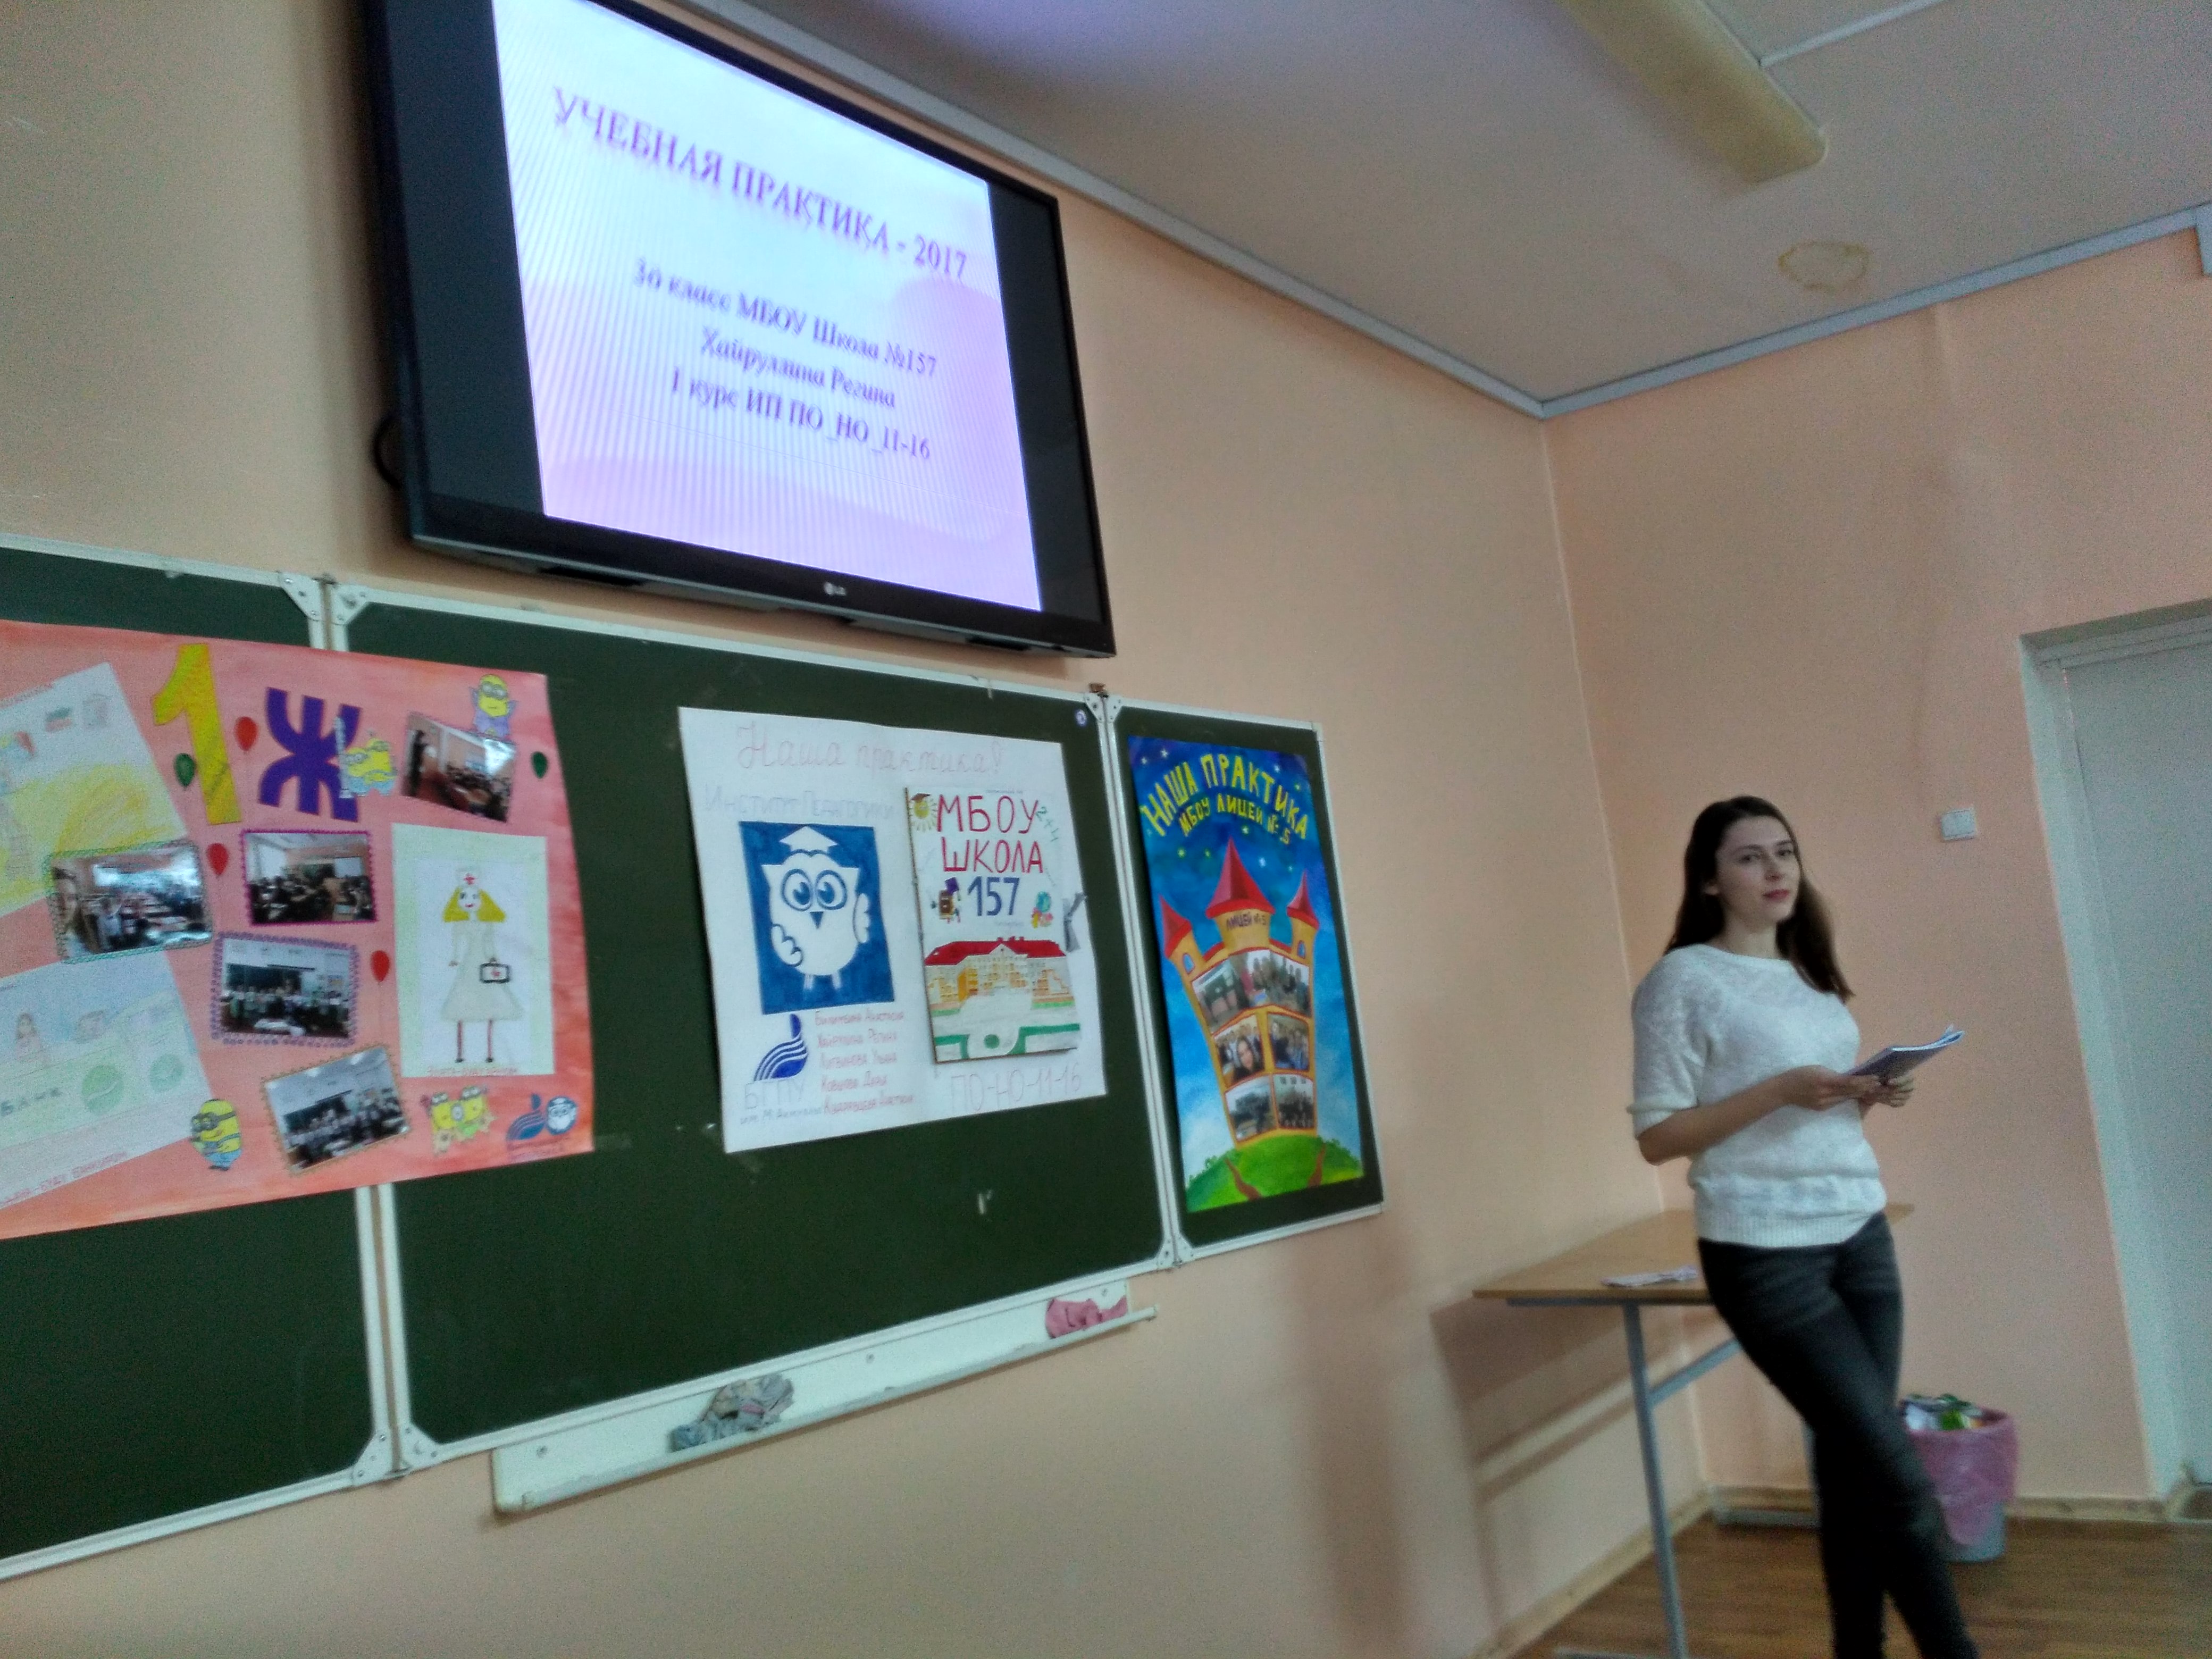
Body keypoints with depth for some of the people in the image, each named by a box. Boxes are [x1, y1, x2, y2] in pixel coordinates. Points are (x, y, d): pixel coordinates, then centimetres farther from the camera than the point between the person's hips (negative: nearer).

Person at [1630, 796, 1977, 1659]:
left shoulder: (1809, 974, 14)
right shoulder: (1681, 980, -8)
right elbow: (1657, 1135, -11)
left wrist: (1868, 1095, 0)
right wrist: (1782, 1090, -20)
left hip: (1861, 1236, 6)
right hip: (1765, 1255, -6)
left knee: (1853, 1462, 6)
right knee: (1895, 1472, -4)